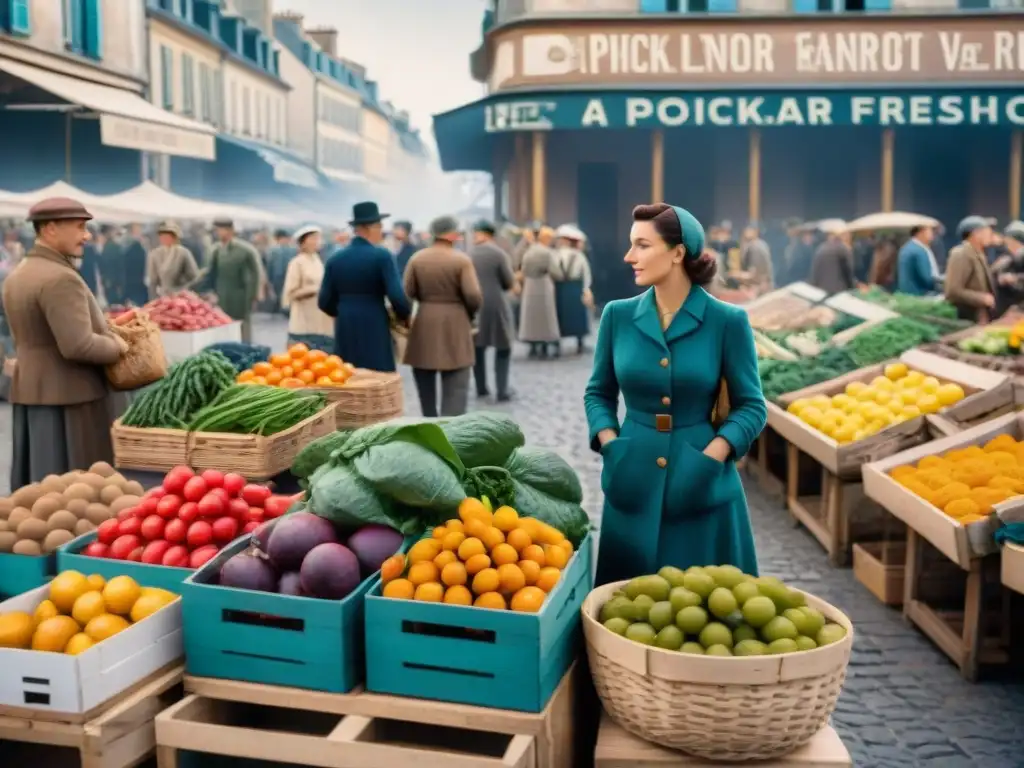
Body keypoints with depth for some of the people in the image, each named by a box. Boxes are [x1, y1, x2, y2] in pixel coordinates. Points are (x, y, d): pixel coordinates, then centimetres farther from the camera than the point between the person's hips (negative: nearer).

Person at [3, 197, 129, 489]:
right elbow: (78, 346, -25)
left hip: (28, 395, 9)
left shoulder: (16, 276, 12)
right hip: (69, 399, -9)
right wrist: (116, 346, -8)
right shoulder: (60, 278, -18)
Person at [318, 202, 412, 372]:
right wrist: (404, 317, 4)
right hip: (374, 331, -5)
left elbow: (324, 302, 6)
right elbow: (397, 297, -16)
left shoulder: (335, 258, 6)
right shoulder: (382, 256, -8)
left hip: (344, 332, 5)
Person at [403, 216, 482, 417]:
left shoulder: (417, 258, 0)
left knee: (426, 385, 18)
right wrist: (469, 314, 6)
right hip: (455, 326, -3)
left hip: (424, 326, 3)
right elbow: (474, 296, -15)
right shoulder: (462, 259, -8)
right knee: (455, 388, -1)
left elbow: (407, 293, -4)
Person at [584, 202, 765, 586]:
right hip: (634, 480, 2)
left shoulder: (727, 321, -7)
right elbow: (598, 392, 11)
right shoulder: (618, 315, 1)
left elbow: (751, 406, -2)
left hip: (703, 484, -2)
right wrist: (609, 444, -6)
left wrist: (712, 457, -16)